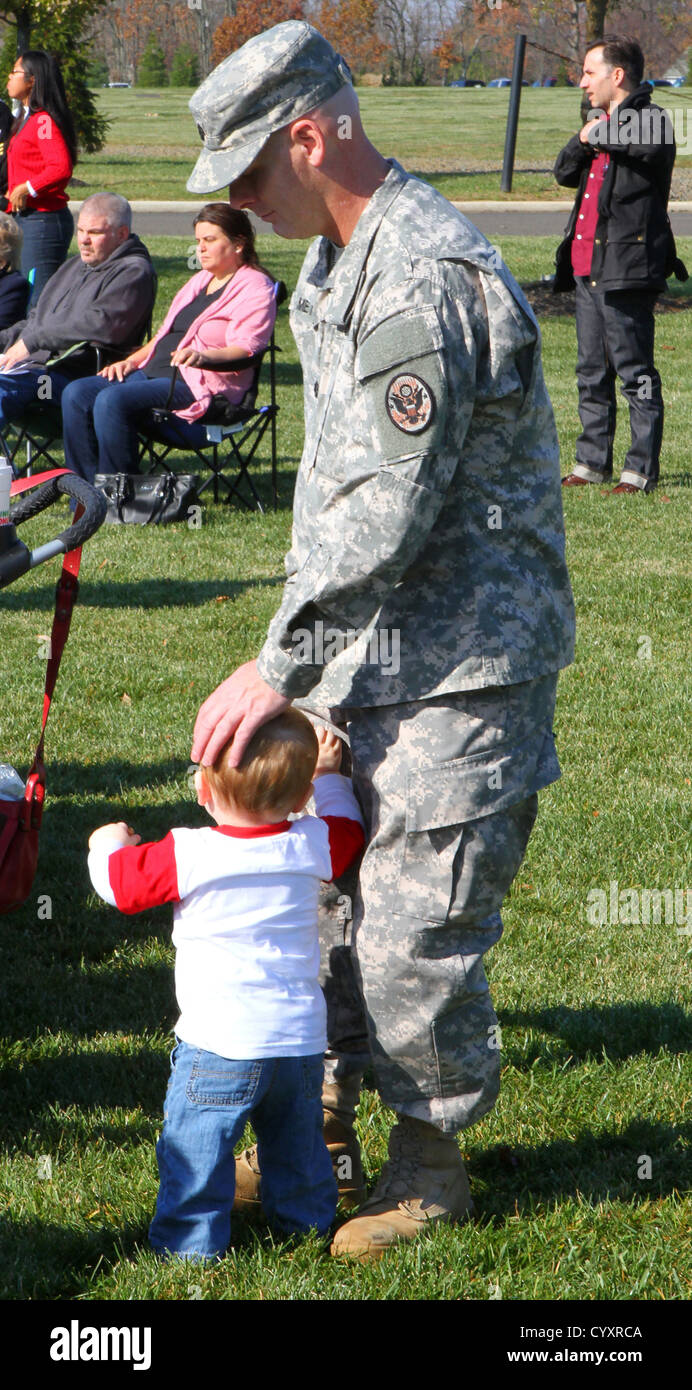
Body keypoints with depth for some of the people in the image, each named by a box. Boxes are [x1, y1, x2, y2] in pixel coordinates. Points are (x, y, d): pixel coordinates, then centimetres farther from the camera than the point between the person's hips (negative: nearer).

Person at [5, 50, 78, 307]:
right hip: (27, 219, 10)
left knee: (38, 302, -11)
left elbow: (61, 168, -25)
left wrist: (25, 189, -18)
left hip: (43, 220, -10)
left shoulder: (43, 120, -14)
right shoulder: (26, 118, 18)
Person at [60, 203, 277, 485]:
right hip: (154, 373, 10)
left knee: (112, 400, -31)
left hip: (199, 386, -10)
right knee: (77, 395, -10)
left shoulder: (254, 287, -2)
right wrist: (131, 361, 14)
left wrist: (204, 356, -35)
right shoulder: (200, 281, 27)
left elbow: (245, 348, -17)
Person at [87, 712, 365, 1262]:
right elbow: (348, 831, 21)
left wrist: (108, 844, 20)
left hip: (221, 1045, -5)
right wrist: (329, 776, 34)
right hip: (302, 1038, 5)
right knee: (296, 1139, 24)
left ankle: (192, 1240, 9)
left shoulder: (188, 856, -14)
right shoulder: (310, 847, -2)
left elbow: (122, 882, -1)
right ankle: (306, 1216, 39)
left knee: (194, 1150, 6)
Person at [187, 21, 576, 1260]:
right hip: (364, 652, 10)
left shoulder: (427, 283, -24)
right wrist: (297, 658, 21)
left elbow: (387, 513, -26)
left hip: (458, 668, -10)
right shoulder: (337, 260, 10)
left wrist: (279, 667, -22)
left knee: (414, 933, -3)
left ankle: (432, 1164, 16)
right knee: (318, 895, 15)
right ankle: (323, 1133, 30)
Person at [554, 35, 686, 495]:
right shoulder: (603, 122, 19)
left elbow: (648, 144, -29)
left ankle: (642, 469, -2)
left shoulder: (651, 119, -7)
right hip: (588, 265, 9)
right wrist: (583, 141, -2)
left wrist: (601, 133, -12)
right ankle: (593, 461, 22)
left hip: (626, 267, -9)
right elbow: (565, 173, 17)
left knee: (635, 371, -5)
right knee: (592, 371, 14)